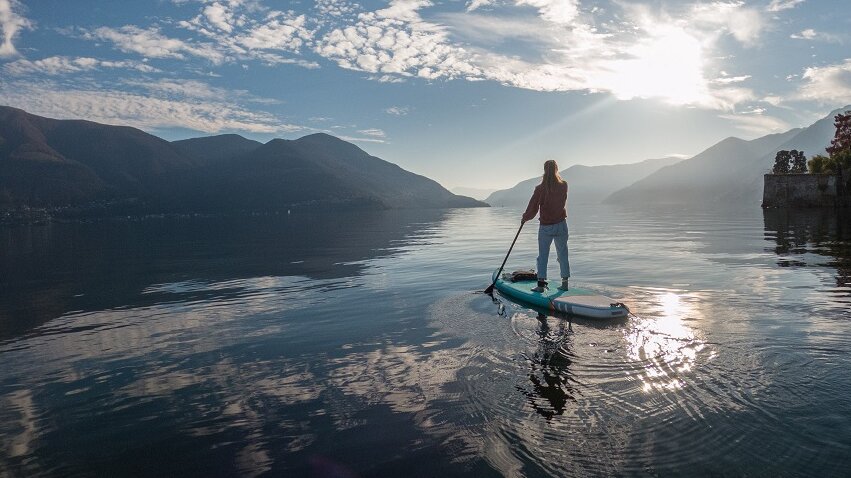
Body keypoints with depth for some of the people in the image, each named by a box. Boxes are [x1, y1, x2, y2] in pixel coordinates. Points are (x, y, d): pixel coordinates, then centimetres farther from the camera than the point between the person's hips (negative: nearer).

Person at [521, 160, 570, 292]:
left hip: (545, 227, -2)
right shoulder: (564, 185, -4)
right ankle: (565, 282, 15)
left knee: (542, 256, 5)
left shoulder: (540, 189, -12)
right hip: (561, 225, 3)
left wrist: (524, 218, 9)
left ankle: (541, 284, 2)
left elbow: (533, 209, -9)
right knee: (562, 254, 12)